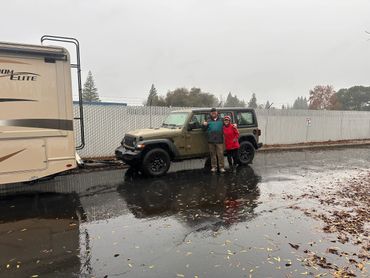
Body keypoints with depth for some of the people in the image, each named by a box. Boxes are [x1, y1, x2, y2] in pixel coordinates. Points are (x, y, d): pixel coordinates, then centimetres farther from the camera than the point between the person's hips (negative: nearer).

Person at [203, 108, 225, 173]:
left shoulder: (221, 120, 11)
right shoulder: (208, 121, 13)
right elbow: (204, 129, 13)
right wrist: (204, 125, -8)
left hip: (219, 140, -1)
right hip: (211, 141, 2)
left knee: (220, 154, -3)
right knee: (213, 154, 7)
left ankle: (221, 167, 2)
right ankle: (214, 167, 15)